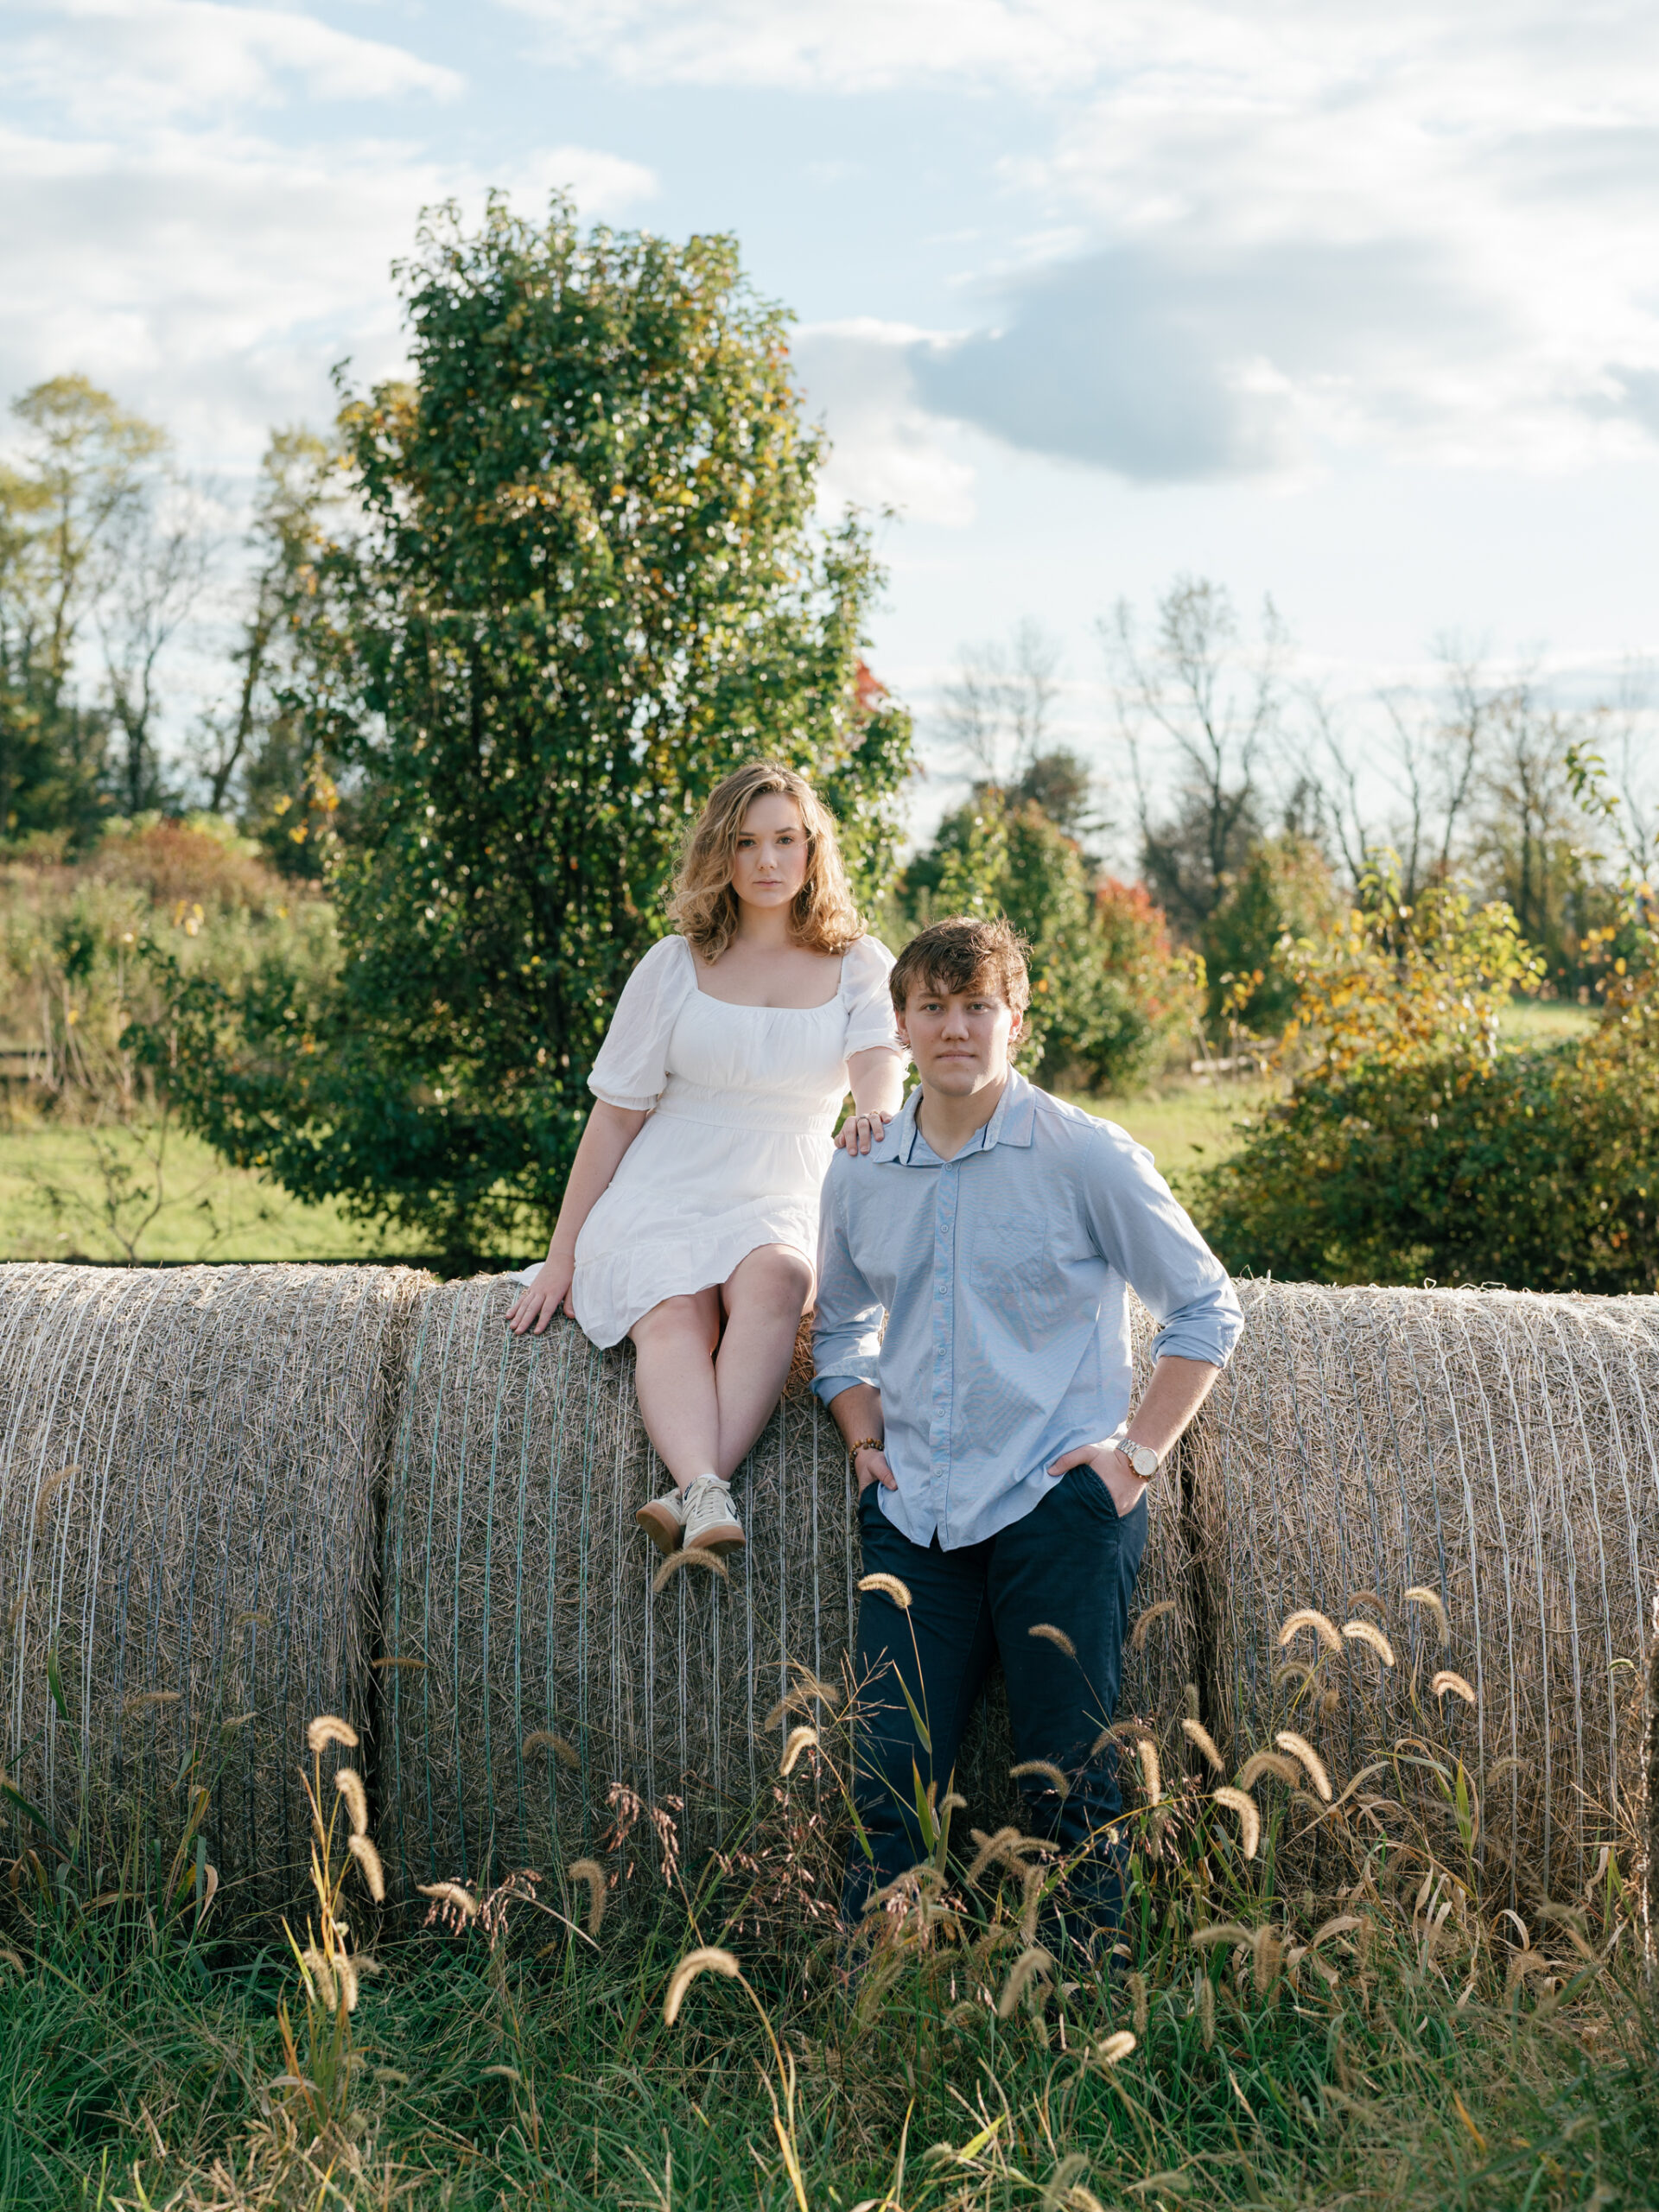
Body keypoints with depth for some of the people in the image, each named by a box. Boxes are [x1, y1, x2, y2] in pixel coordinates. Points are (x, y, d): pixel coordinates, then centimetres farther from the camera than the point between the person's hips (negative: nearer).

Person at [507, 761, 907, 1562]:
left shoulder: (860, 965, 10)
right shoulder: (675, 965, 8)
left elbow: (880, 1058, -11)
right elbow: (616, 1113, 8)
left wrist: (874, 1112, -38)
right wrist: (561, 1256, 3)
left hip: (781, 1204, 0)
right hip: (663, 1197, 0)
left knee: (775, 1276, -36)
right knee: (676, 1309, -33)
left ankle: (693, 1489, -49)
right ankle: (706, 1496, -55)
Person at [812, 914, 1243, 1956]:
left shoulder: (1089, 1157, -4)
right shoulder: (860, 1176, 9)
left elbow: (1208, 1308, 2)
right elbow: (841, 1328, 25)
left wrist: (1140, 1452, -4)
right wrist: (867, 1443, 10)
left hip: (1059, 1506, -3)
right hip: (916, 1515, 4)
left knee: (1069, 1780, 0)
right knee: (892, 1774, 0)